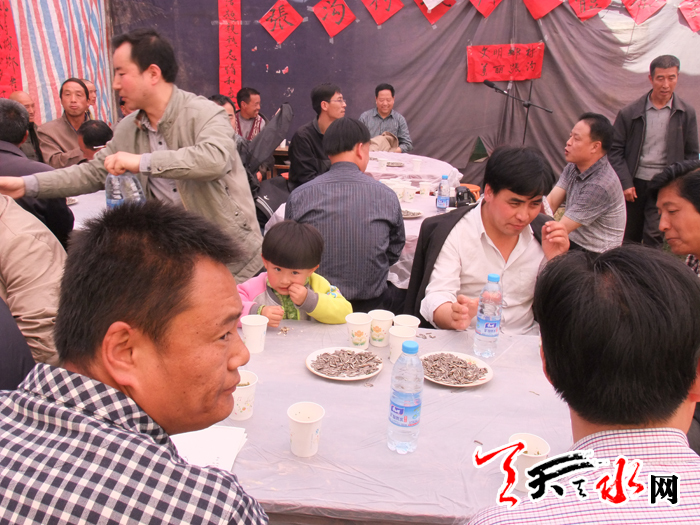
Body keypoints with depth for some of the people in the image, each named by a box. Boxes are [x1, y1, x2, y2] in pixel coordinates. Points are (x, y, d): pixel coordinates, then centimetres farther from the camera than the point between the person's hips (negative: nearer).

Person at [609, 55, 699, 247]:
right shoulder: (630, 113, -3)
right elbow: (615, 150, -2)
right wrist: (625, 183, -8)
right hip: (634, 183, 1)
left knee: (654, 238, -8)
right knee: (628, 239, 12)